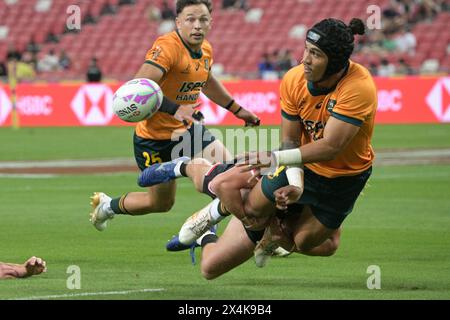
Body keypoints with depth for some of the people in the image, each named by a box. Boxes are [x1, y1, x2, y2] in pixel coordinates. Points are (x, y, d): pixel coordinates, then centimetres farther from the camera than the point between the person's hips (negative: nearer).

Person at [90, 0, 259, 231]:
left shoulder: (206, 50, 1)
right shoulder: (167, 47, -26)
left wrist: (237, 110, 28)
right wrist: (175, 110, -48)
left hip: (187, 129, 7)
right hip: (155, 136, -7)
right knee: (161, 202, 8)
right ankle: (107, 206, 36)